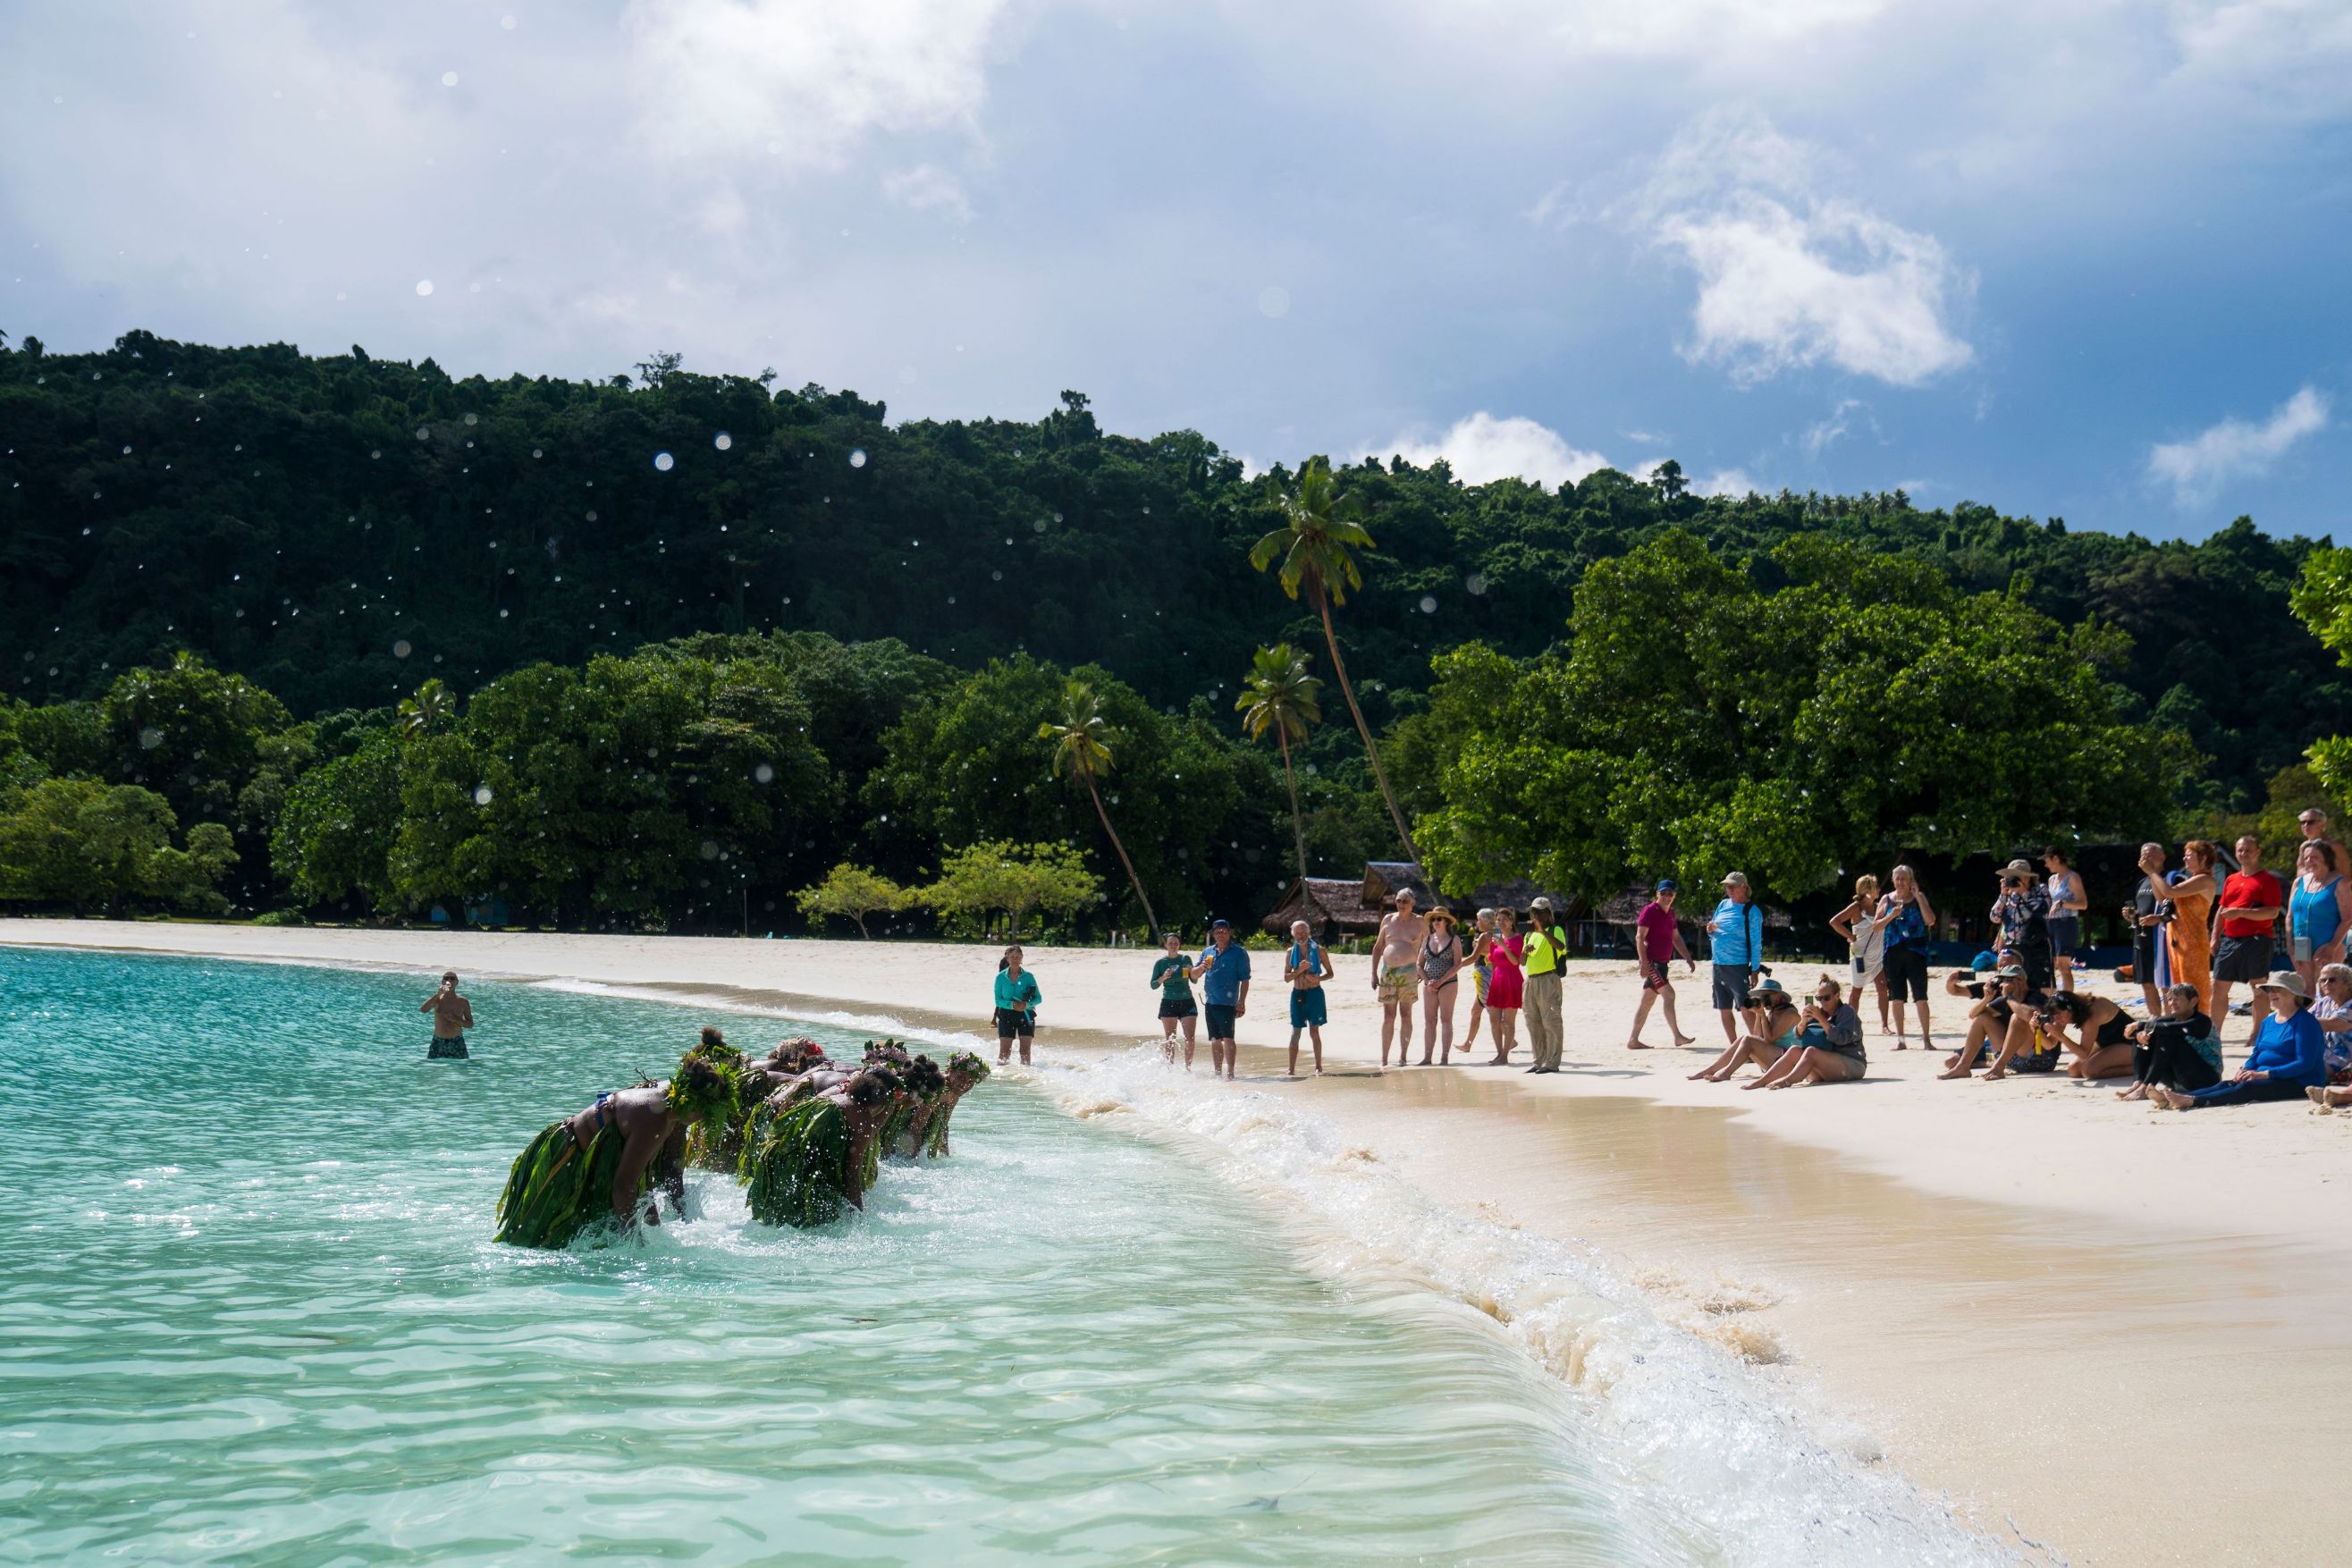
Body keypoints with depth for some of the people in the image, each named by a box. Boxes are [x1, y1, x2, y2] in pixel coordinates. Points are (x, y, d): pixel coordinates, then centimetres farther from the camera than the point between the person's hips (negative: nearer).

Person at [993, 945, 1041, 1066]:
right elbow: (998, 1000, -2)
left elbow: (1038, 998, 2)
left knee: (1025, 1051, -1)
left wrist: (1027, 1004, -18)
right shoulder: (1001, 977, 0)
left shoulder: (1028, 976, 0)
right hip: (1007, 1015, 0)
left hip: (1026, 1015, 1)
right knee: (1004, 1051, -4)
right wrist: (1012, 1005, -20)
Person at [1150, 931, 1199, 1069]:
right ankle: (1171, 1068, 10)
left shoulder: (1185, 959, 5)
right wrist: (1163, 977, -17)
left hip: (1187, 1002, 1)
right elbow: (1153, 985, 1)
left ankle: (1188, 1068, 1)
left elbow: (1194, 980, 9)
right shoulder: (1160, 962, 1)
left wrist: (1192, 972, -12)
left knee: (1190, 1038, -7)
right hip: (1168, 1003, -1)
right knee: (1170, 1039, 2)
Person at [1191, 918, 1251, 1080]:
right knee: (1215, 1039, 12)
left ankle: (1230, 1073, -12)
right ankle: (1216, 1071, 20)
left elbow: (1245, 980, -6)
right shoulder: (1207, 952, 14)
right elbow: (1194, 975, 14)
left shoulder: (1239, 952, -2)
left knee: (1227, 1038, -13)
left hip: (1227, 1003, -6)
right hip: (1209, 1001, 6)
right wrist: (1202, 967, -8)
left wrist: (1242, 1003, -13)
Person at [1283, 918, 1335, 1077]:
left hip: (1314, 993, -2)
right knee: (1295, 1033, 3)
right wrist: (1299, 970, -14)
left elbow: (1330, 973, 5)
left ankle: (1318, 1067, 8)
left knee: (1314, 1031, -2)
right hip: (1297, 994, 2)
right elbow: (1286, 977, 4)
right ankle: (1292, 1069, 5)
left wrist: (1318, 978, -15)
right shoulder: (1291, 952, 6)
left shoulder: (1318, 950, 0)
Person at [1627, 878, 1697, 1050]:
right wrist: (1644, 962, -23)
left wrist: (1688, 959, 19)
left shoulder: (1670, 913, 17)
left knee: (1647, 1000, 7)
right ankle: (1677, 1036, -14)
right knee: (1669, 994, -15)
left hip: (1662, 963, 9)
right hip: (1651, 963, -9)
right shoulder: (1650, 911, -9)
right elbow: (1639, 937, -15)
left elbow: (1676, 938, 25)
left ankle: (1633, 1040, 9)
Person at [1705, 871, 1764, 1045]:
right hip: (1718, 966, 7)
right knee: (1724, 1010, 11)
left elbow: (1756, 943, -8)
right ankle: (1735, 1047, 21)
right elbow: (1714, 934, 20)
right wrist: (1711, 931, -4)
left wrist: (1755, 970, -12)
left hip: (1738, 967, -7)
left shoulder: (1752, 911, -7)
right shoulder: (1723, 905, 11)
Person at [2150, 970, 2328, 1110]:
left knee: (2248, 1088, -31)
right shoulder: (2268, 1022, 20)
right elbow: (2256, 1054, 19)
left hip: (2297, 1083, -7)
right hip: (2266, 1079, 7)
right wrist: (2246, 1070, -5)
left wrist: (2265, 1074, -22)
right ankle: (2174, 1096, -41)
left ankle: (2193, 1101, -51)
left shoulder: (2306, 1022, -7)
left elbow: (2304, 1064, -16)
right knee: (2226, 1085, -18)